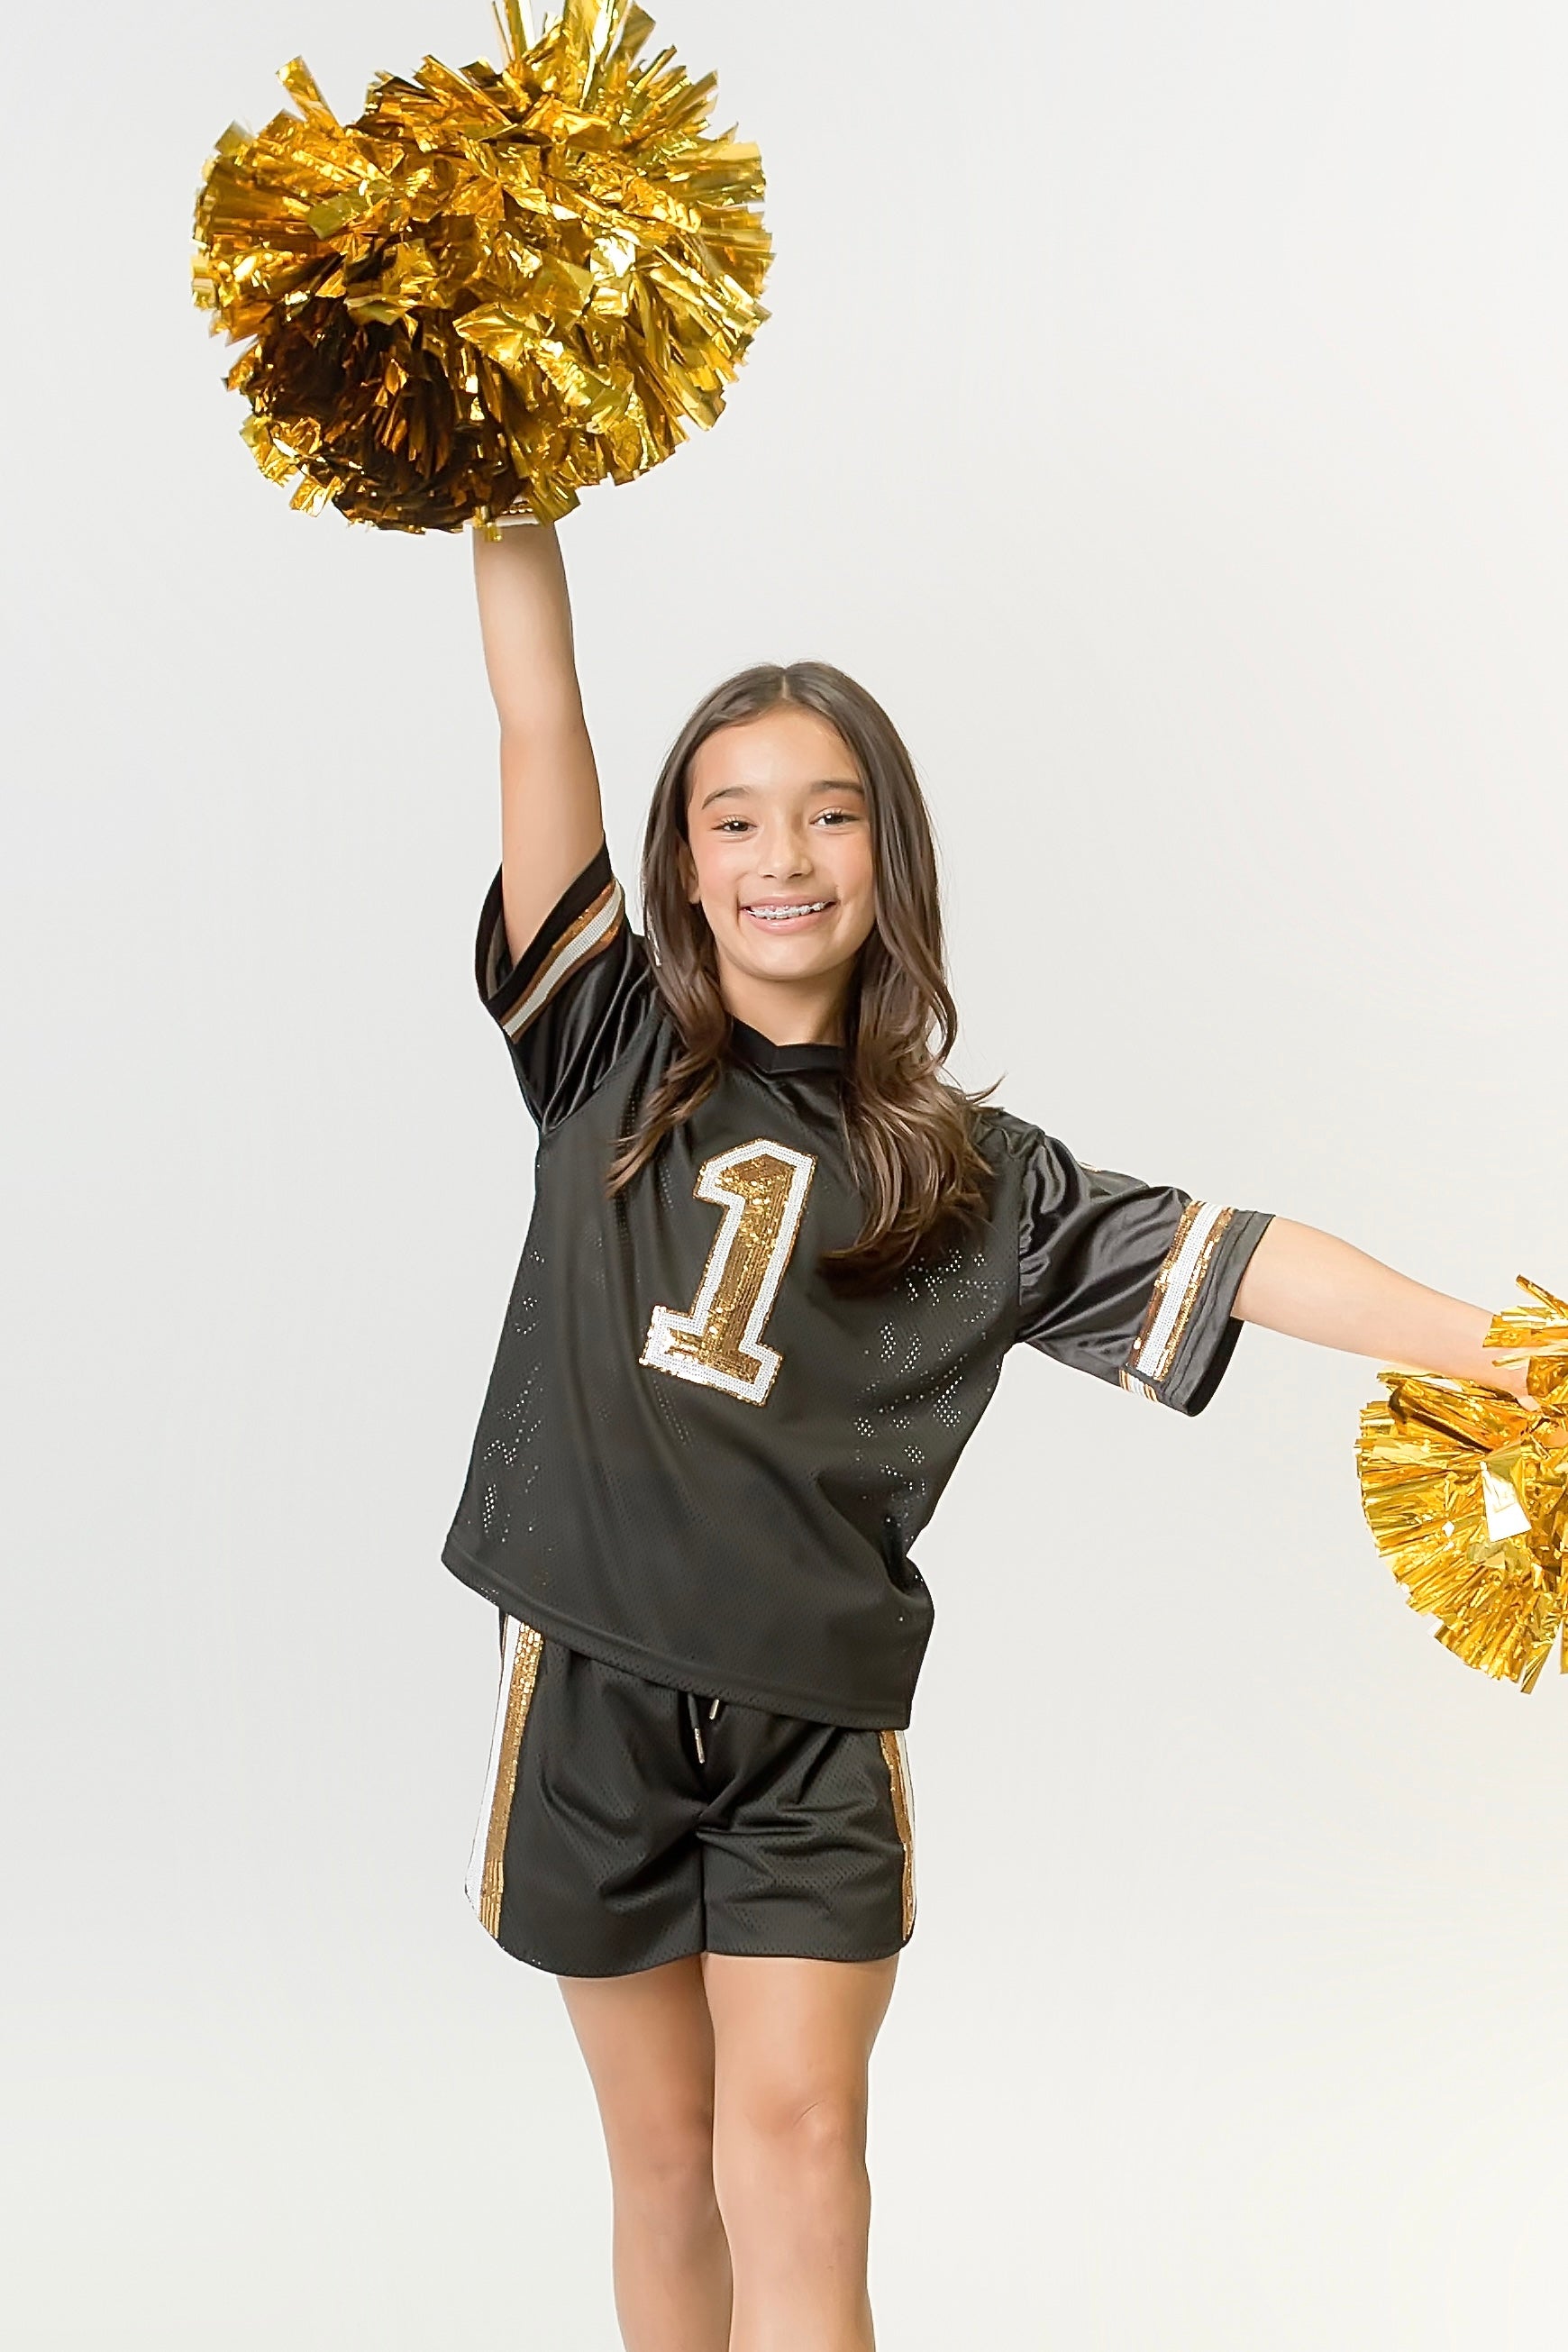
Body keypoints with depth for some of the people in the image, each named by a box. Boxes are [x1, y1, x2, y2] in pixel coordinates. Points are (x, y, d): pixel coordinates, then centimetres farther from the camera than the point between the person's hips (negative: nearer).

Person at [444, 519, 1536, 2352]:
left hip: (814, 1718, 0)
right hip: (592, 1687, 1)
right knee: (666, 2152, 10)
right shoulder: (607, 1052, 5)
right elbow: (539, 715, 0)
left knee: (797, 2151, -9)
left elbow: (1227, 1257, -4)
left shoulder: (969, 1172, 5)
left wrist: (1511, 1358, -13)